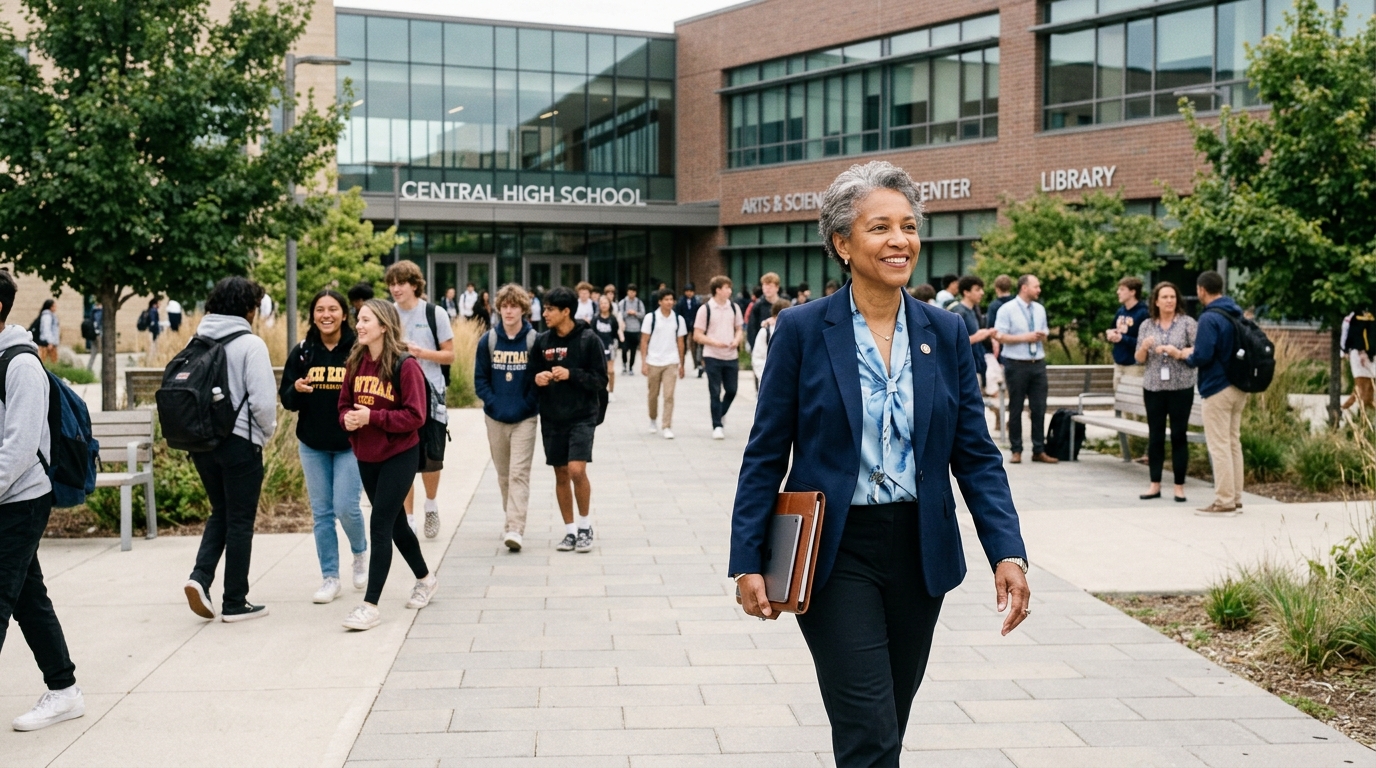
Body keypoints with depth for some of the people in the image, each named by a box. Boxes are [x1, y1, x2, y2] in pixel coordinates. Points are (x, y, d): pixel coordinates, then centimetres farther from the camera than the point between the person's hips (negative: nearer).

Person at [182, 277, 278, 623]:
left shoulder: (198, 341, 6)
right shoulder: (250, 344, -11)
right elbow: (263, 400, -16)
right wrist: (268, 430, 2)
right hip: (239, 441, -5)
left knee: (220, 512, 21)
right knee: (240, 520, 5)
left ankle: (200, 577, 2)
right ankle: (235, 603, 10)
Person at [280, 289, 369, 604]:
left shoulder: (359, 350, -7)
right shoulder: (302, 352, 3)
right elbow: (286, 399, 5)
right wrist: (296, 390, -17)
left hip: (350, 444, -3)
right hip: (312, 445, 3)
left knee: (346, 508, -7)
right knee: (321, 512, 7)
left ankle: (360, 553, 24)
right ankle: (329, 578, 17)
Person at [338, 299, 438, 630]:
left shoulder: (405, 365, -15)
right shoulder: (356, 362, 3)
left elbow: (415, 416, -18)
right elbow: (345, 402, 11)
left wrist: (372, 417, -24)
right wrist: (348, 418, -11)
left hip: (399, 456, -7)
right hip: (366, 457, 7)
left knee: (380, 525, -10)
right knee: (395, 522, 18)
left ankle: (370, 605, -6)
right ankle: (425, 579, 39)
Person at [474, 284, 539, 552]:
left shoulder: (534, 341, -4)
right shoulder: (488, 341, 2)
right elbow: (480, 378, 4)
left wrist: (529, 405, -12)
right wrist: (493, 403, -8)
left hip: (524, 419, -3)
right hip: (495, 418, 3)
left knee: (519, 473, -10)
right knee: (503, 474, 13)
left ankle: (515, 529, -16)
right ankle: (513, 517, 28)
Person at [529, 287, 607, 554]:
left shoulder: (588, 339, -7)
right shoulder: (542, 341, 4)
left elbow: (601, 380, -7)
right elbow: (530, 375, 12)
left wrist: (571, 374, -19)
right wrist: (536, 379, -11)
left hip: (582, 417, -4)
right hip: (552, 419, 4)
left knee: (577, 470, -16)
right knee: (561, 474, 8)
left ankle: (585, 525, 4)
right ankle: (570, 530, 20)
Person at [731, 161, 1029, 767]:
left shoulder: (945, 333, 3)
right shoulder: (803, 329, -6)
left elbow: (975, 455, 4)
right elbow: (765, 456, -4)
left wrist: (1008, 553, -8)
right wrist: (747, 562, -9)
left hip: (920, 554, 4)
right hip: (835, 555, -4)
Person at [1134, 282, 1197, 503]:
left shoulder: (1187, 323, 1)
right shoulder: (1146, 326, 8)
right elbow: (1138, 359, 9)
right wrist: (1144, 347, -12)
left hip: (1181, 388, -2)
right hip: (1153, 388, 2)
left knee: (1179, 436, 1)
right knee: (1155, 436, 5)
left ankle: (1179, 486, 7)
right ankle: (1155, 485, 12)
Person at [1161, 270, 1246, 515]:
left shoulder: (1209, 318, -17)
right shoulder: (1236, 313, 10)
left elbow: (1202, 356, -22)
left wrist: (1181, 355, -2)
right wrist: (1192, 352, 15)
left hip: (1218, 389, -9)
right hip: (1239, 387, 9)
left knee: (1219, 445, -3)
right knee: (1233, 442, 14)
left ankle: (1224, 502, -1)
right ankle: (1235, 499, 18)